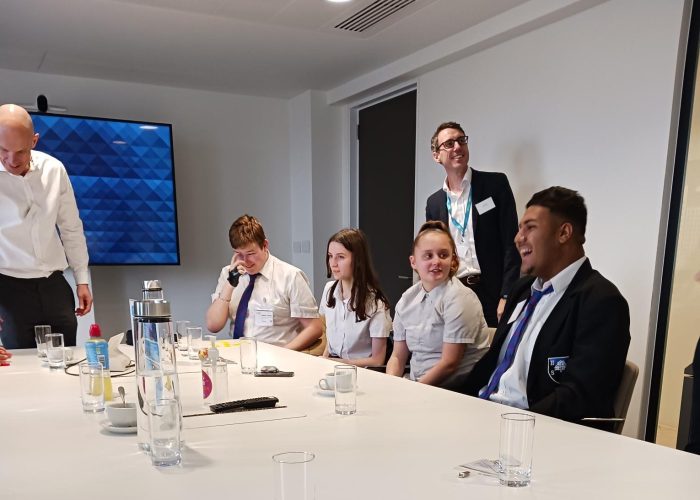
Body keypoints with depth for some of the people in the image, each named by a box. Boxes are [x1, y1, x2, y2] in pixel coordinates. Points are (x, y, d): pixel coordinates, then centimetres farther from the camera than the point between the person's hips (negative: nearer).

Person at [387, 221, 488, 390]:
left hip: (458, 388, -5)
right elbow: (398, 357, 10)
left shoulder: (460, 298, -11)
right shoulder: (407, 300, 7)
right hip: (417, 386, 6)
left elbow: (449, 363, -14)